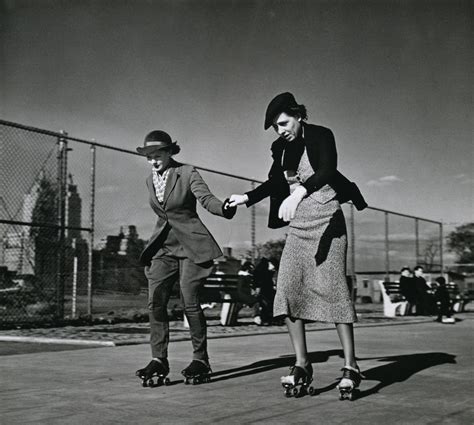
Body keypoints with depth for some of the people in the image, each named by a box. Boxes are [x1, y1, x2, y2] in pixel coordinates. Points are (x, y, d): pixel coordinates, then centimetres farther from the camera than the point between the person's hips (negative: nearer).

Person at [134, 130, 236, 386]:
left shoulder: (187, 173, -5)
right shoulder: (150, 180, 12)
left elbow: (206, 198, -18)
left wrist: (224, 208, -37)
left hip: (191, 246, -5)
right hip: (162, 247, 5)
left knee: (190, 302, -8)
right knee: (155, 302, -7)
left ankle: (200, 360, 5)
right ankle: (158, 360, -2)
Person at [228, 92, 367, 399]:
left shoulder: (321, 136, -9)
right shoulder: (281, 147, 10)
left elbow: (327, 170, -27)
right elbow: (275, 183, 24)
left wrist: (299, 193, -43)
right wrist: (246, 198, 14)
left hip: (327, 219, -6)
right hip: (299, 224, 6)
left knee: (333, 288, -13)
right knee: (288, 289, -8)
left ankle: (351, 366, -7)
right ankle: (302, 365, -3)